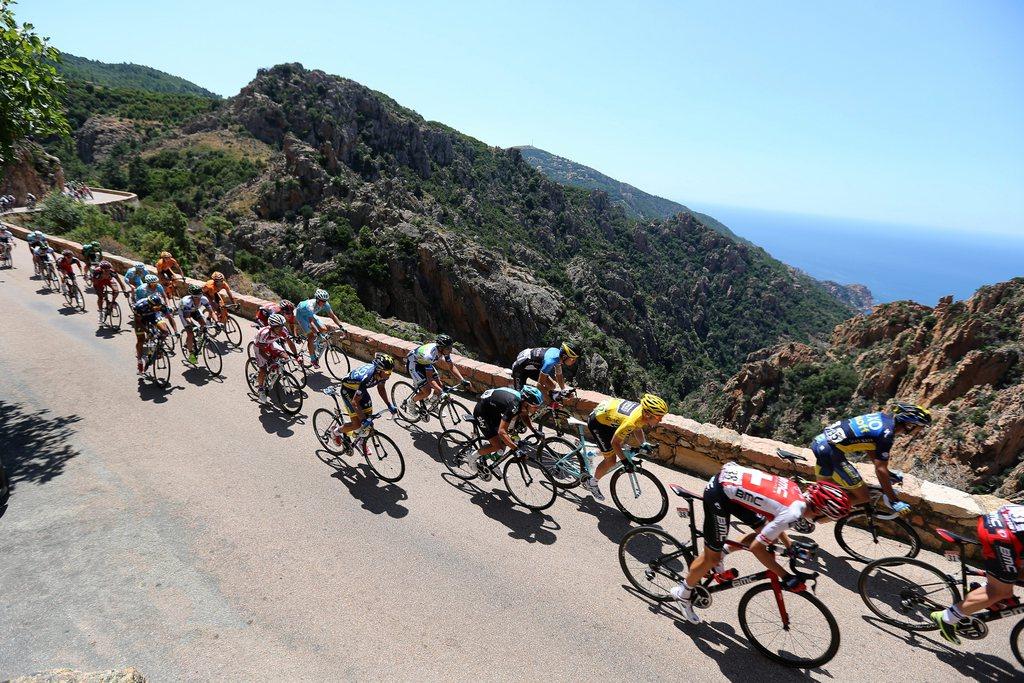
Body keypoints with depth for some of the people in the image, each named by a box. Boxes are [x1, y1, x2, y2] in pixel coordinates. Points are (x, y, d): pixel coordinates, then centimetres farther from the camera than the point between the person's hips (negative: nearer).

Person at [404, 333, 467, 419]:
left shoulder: (445, 351, -20)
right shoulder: (429, 355, -41)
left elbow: (451, 366, -8)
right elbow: (429, 378, -37)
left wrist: (462, 380, -19)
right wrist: (441, 391, -44)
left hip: (423, 363, 7)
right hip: (413, 363, -7)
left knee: (439, 385, -1)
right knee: (427, 391, -15)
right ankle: (412, 402, 13)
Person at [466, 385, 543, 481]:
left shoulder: (523, 400, -13)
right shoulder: (514, 406, -37)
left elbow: (524, 416, 11)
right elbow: (501, 431, -41)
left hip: (493, 411, 8)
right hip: (481, 413, -8)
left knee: (504, 442, 6)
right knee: (497, 446, -11)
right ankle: (471, 461, 7)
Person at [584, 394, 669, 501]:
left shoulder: (644, 410, -13)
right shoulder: (632, 421, -36)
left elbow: (637, 428, 9)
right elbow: (614, 442, -26)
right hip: (597, 422, -8)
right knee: (611, 461, -4)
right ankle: (591, 482, 18)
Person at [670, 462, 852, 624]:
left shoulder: (797, 490, 4)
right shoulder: (793, 514, -19)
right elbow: (756, 548, -13)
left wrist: (790, 547, 24)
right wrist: (786, 577, -4)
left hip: (729, 476, 8)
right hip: (719, 494, -8)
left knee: (766, 533, 17)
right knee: (712, 558, 6)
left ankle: (722, 550, 29)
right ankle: (683, 593, 27)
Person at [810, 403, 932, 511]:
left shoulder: (882, 416, 13)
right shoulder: (887, 434, -11)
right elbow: (880, 469, -10)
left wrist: (887, 472, 29)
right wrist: (894, 501, -2)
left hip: (820, 439, 9)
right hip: (831, 451, -9)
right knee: (862, 497, 3)